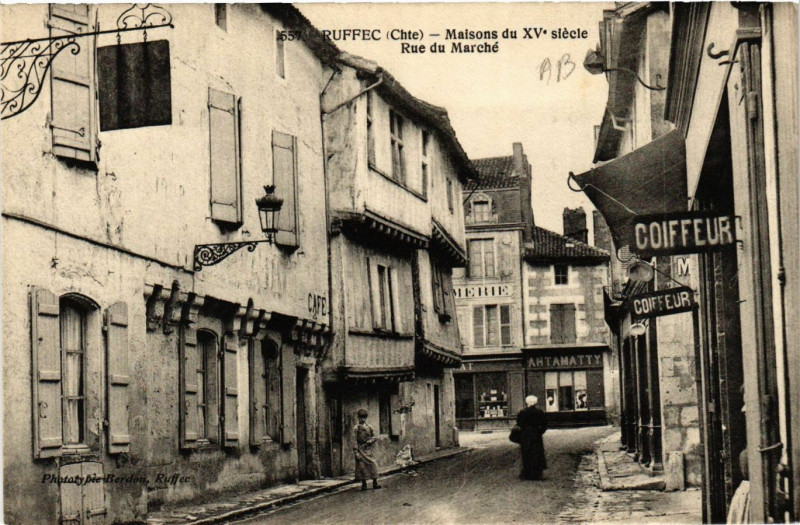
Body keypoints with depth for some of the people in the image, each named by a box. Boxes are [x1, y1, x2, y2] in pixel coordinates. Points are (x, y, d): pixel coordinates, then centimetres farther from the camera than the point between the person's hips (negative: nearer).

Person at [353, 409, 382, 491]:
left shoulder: (369, 427, 8)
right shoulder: (356, 428, -3)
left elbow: (374, 437, 12)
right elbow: (354, 441, -6)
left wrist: (369, 441, -8)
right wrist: (356, 452, -12)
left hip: (368, 450, 3)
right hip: (360, 449, -3)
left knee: (373, 465, -4)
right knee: (362, 466, -2)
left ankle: (375, 483, 2)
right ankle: (364, 484, 7)